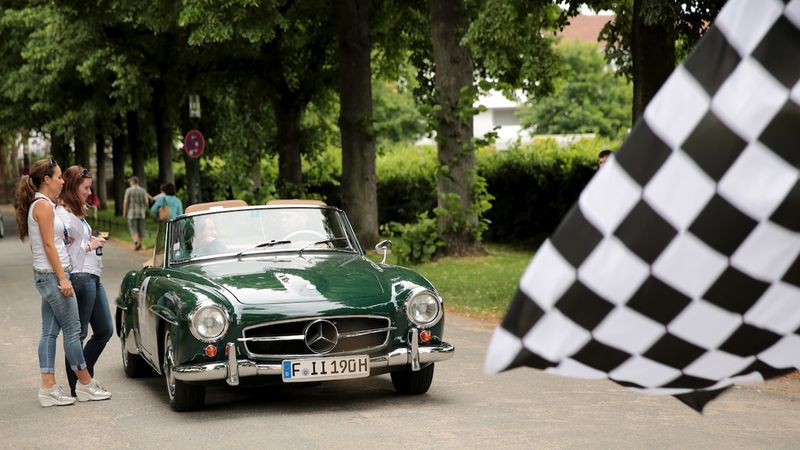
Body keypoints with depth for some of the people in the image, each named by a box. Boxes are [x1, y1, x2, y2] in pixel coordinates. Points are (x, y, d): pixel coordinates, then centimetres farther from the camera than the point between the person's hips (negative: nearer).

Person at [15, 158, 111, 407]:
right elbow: (48, 245, -18)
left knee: (50, 331, 7)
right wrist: (63, 278, -19)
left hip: (47, 276, 10)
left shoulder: (39, 205, 15)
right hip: (53, 274, -10)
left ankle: (48, 387, 6)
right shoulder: (43, 205, -14)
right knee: (73, 329, -2)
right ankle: (86, 384, 5)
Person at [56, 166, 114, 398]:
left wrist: (93, 241, 8)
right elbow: (61, 250, -20)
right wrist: (89, 245, -10)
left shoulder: (77, 213, 19)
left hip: (92, 277, 10)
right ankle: (77, 386, 4)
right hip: (79, 277, -10)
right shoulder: (62, 214, -12)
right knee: (78, 334, -3)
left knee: (105, 330, 12)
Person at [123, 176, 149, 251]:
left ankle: (136, 242, -23)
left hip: (132, 213, -3)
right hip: (141, 213, 3)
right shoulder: (143, 190, 3)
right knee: (140, 228, 10)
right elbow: (146, 202, 1)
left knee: (133, 228, -2)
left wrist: (124, 212, 3)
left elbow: (125, 202, -6)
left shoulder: (129, 190, -6)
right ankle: (139, 244, 14)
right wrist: (145, 211, 15)